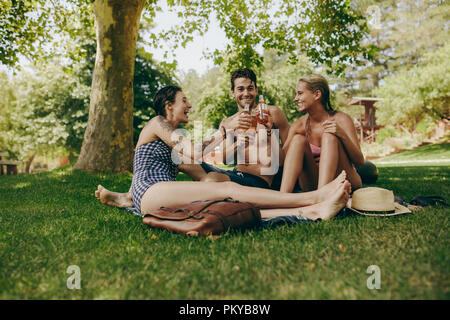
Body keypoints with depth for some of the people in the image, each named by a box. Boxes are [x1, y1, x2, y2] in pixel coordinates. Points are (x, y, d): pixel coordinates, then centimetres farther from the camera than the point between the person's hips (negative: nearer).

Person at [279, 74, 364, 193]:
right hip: (312, 187, 3)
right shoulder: (299, 125, 1)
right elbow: (281, 159, -3)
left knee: (329, 136, -24)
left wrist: (343, 135, -28)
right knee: (298, 139, -18)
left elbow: (360, 161, -12)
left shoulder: (341, 119, -8)